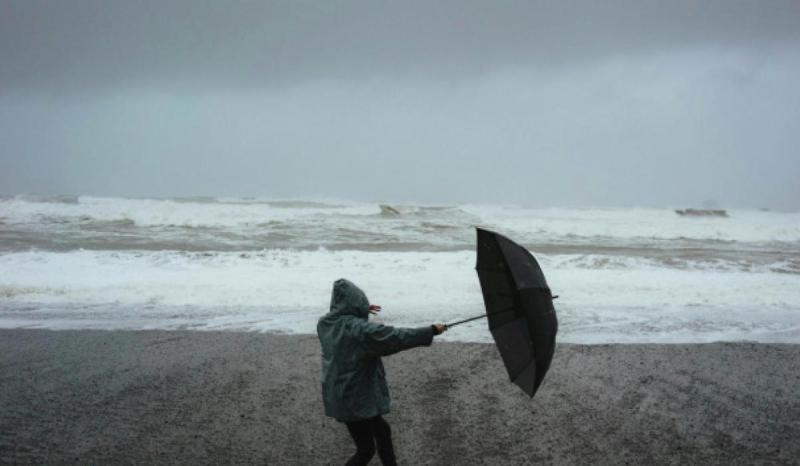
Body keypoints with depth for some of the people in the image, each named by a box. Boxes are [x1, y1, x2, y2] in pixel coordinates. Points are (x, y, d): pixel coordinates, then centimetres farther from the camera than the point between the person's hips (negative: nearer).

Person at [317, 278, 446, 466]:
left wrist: (361, 311, 32)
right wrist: (431, 330, -13)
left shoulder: (325, 323, -2)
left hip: (340, 394, 9)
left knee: (381, 430, 26)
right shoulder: (361, 330, -26)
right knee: (365, 449, 6)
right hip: (355, 398, -9)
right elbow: (396, 337, -22)